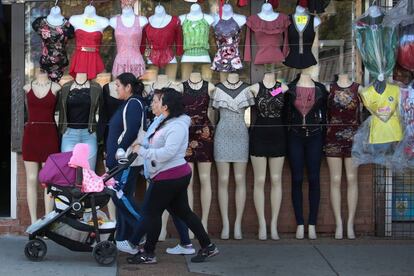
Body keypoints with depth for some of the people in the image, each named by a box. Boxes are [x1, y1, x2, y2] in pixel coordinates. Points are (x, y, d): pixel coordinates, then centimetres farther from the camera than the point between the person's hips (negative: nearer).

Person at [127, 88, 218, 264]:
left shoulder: (177, 127, -19)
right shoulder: (164, 121, 12)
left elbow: (167, 153, -28)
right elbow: (155, 144, 20)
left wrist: (141, 150, -22)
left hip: (169, 177, -10)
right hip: (177, 175, 10)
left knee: (152, 212, 0)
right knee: (183, 212, 13)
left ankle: (148, 254, 12)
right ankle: (207, 247, 18)